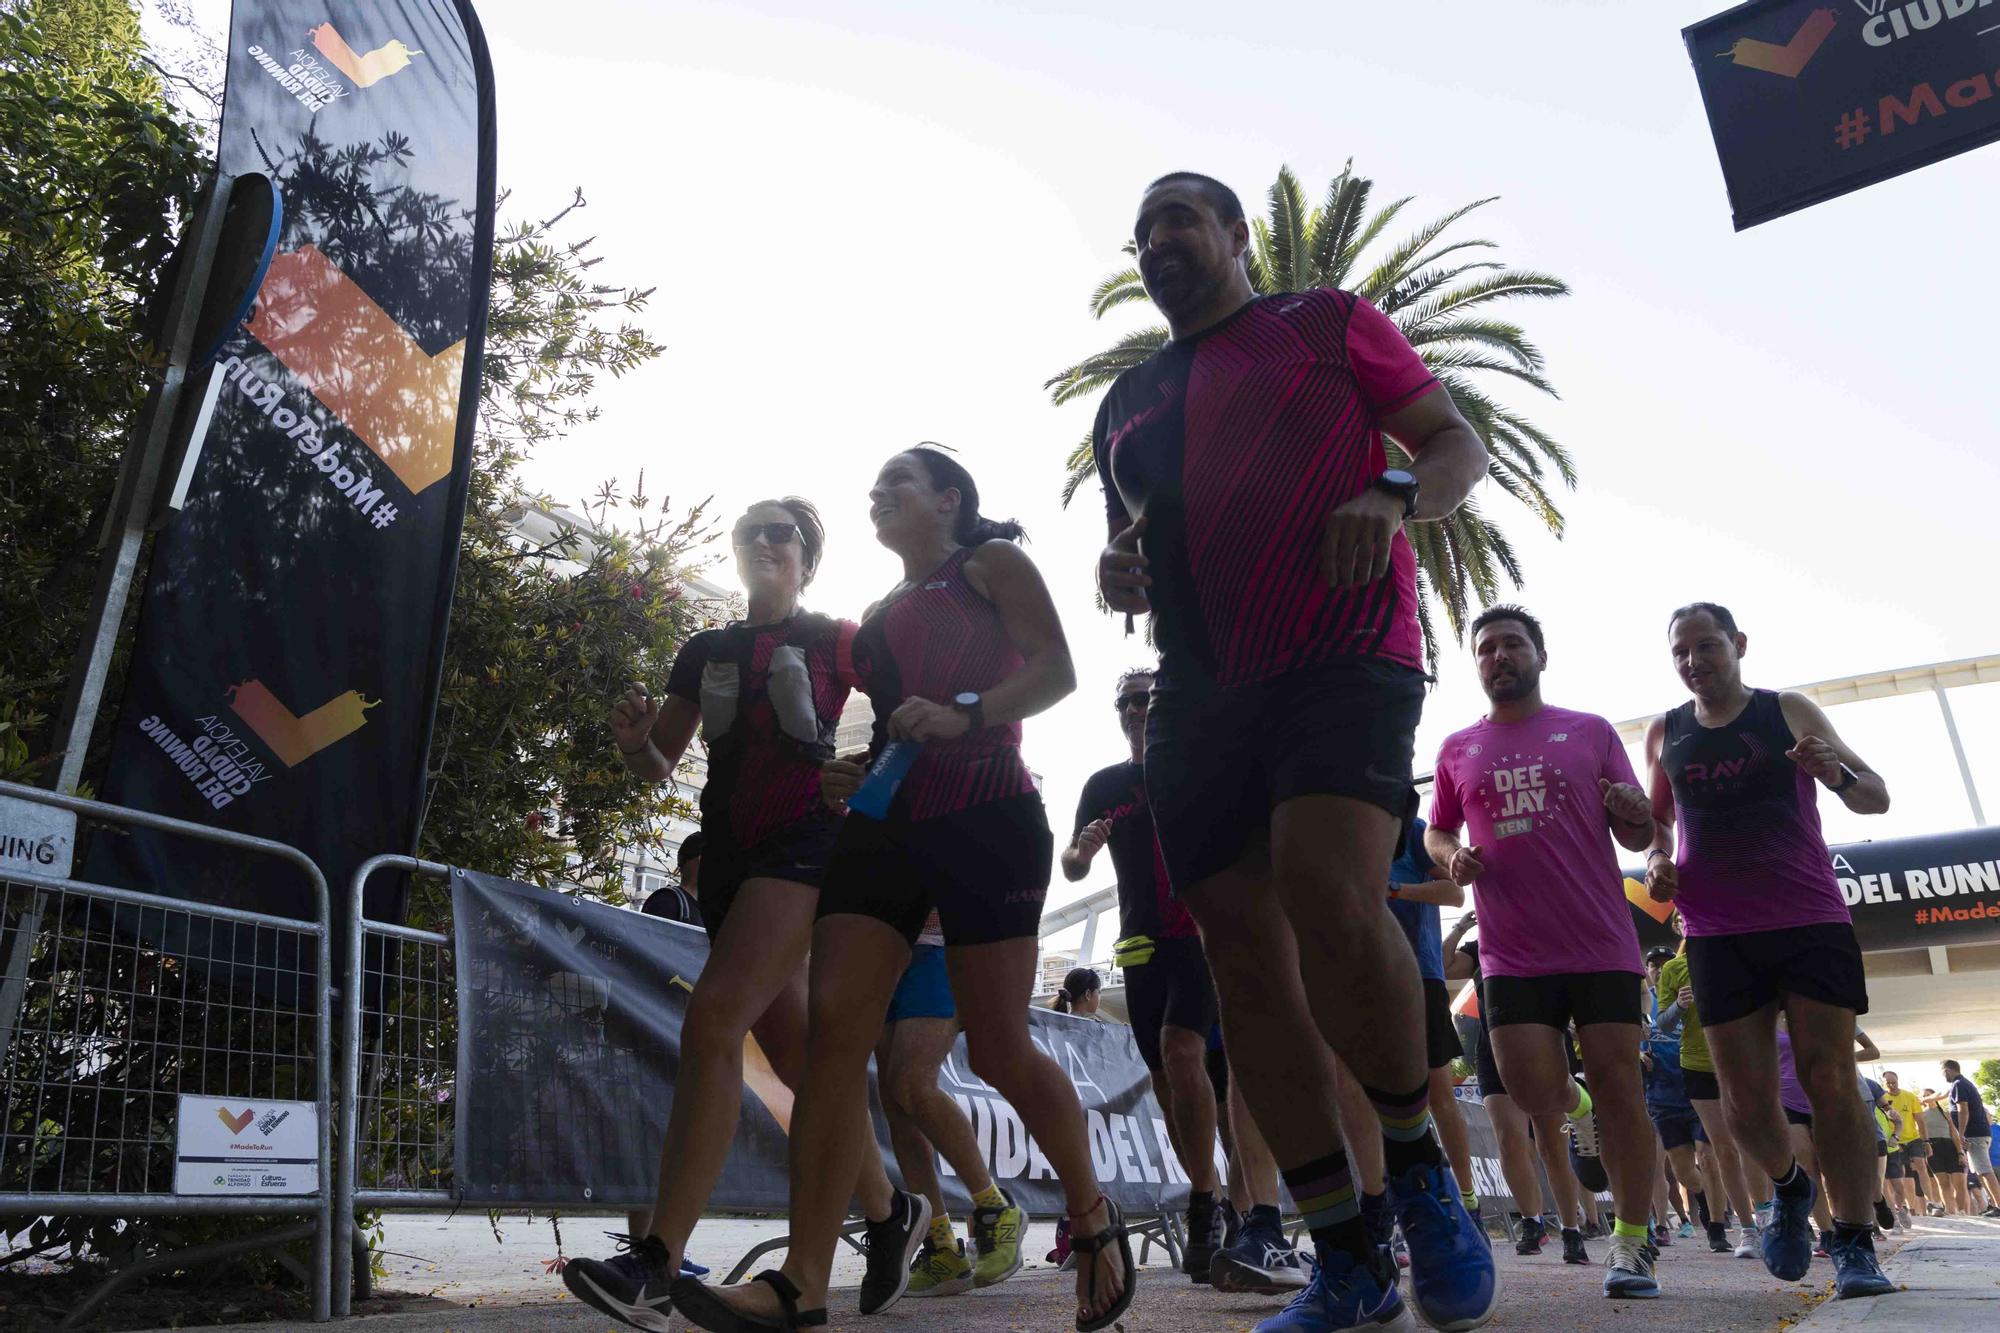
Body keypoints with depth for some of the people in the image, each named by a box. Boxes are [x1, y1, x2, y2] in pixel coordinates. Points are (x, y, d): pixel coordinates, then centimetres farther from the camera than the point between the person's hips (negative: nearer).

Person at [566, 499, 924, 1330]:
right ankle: (889, 1216, 26)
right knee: (795, 1054, 9)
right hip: (727, 853, 6)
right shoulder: (704, 652, 17)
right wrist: (632, 738, -6)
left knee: (712, 1021, -23)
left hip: (806, 840, -6)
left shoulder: (837, 640, 7)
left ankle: (655, 1265, -24)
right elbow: (658, 766, 16)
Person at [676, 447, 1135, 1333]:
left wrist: (963, 714, -22)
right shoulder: (879, 615, 26)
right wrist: (852, 778, 10)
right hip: (887, 825, 7)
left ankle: (1094, 1218, 20)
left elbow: (1056, 671, -5)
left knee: (997, 1049, -5)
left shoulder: (991, 564, 8)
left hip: (986, 819, -6)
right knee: (832, 1027, -11)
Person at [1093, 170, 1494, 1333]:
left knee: (1330, 900, -28)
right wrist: (1122, 578, 7)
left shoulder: (1328, 322, 13)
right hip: (1198, 693, 6)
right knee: (1245, 964, -2)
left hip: (1343, 656, -5)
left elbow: (1460, 443, 10)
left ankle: (1420, 1171, -1)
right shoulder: (1125, 404, 25)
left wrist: (1394, 496, -12)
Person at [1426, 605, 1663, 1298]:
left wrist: (1635, 815, -15)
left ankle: (1632, 1243, 9)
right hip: (1513, 952, 1)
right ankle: (1575, 1104, 31)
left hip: (1602, 945, -1)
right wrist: (1452, 856, -3)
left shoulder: (1591, 732, 8)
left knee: (1618, 1088, -4)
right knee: (1534, 1091, -6)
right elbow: (1436, 832, 21)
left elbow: (1638, 836, 9)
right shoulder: (1457, 750, 11)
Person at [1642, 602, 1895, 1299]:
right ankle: (1788, 1187, 28)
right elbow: (1656, 816, 25)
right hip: (1719, 935, 2)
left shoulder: (1790, 712, 4)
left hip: (1811, 920, -2)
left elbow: (1877, 797, 3)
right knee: (1746, 1097, 0)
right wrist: (1656, 860, 3)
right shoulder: (1664, 733, 11)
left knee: (1831, 1081, -8)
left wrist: (1840, 774, -19)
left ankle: (1855, 1248, 0)